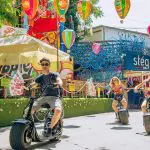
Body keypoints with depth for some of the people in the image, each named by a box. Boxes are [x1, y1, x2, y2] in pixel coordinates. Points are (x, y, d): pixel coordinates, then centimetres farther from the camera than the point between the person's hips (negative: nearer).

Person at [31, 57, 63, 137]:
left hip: (54, 97, -3)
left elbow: (59, 81, -15)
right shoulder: (40, 77, 16)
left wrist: (58, 84, -39)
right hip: (43, 97, 4)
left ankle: (50, 128, -16)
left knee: (58, 110, -34)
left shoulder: (54, 74, 5)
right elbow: (33, 84, 2)